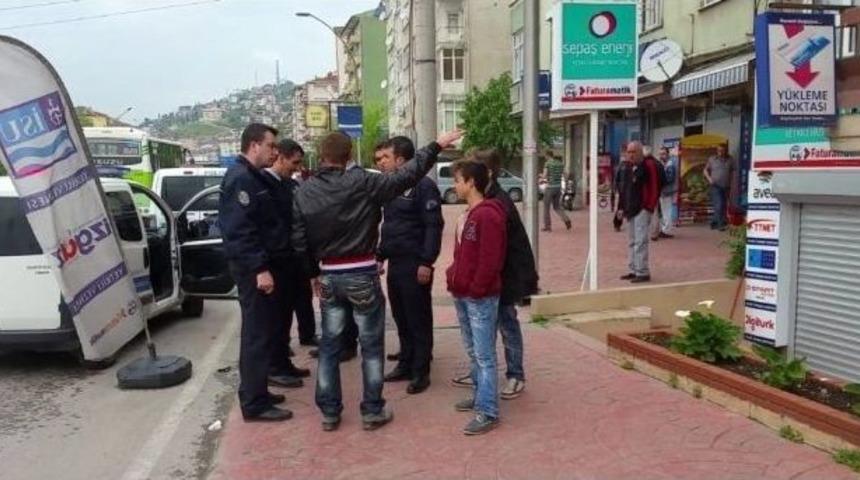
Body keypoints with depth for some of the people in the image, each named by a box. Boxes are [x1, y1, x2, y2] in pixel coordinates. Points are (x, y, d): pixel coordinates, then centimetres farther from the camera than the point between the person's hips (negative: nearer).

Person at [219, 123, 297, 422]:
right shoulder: (240, 179, -15)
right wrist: (259, 268, -26)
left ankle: (256, 394, 26)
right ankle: (255, 404, 2)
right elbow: (240, 230, -24)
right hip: (254, 269, -10)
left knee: (265, 329, 16)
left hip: (264, 265, 10)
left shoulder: (257, 177, 17)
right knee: (257, 333, -5)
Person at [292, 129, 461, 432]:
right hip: (362, 274, -4)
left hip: (329, 276, 4)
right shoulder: (361, 182, -13)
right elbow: (405, 176, -11)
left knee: (329, 345, 13)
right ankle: (372, 411, 16)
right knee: (371, 344, 8)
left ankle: (329, 412, 19)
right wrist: (436, 146, -2)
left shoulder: (304, 192, -1)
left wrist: (314, 273, 14)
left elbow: (299, 240, 2)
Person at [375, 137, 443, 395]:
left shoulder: (423, 186, -12)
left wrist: (426, 262, -21)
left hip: (415, 265, -8)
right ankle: (405, 364, 27)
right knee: (401, 318, 15)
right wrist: (380, 256, 17)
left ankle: (421, 372, 10)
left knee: (419, 320, 1)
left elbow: (434, 226, -17)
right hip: (395, 264, 8)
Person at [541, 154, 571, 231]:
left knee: (546, 207, 6)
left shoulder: (547, 163, -10)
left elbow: (544, 176, -14)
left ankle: (547, 226, 6)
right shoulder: (561, 164, 7)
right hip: (558, 187, 6)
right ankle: (567, 221, -3)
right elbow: (563, 175, 12)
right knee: (557, 207, 16)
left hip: (550, 187, -6)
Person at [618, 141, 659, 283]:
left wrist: (649, 207, -17)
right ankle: (634, 270, 21)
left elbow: (654, 188, -15)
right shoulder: (630, 168, 15)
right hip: (631, 210, 9)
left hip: (642, 210, -9)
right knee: (632, 242, 13)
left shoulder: (648, 165, -10)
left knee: (640, 241, -11)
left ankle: (643, 273, -7)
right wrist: (623, 207, 15)